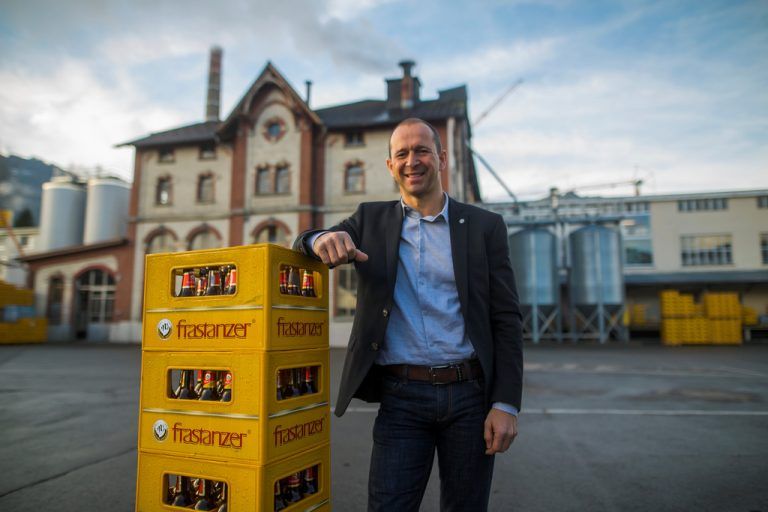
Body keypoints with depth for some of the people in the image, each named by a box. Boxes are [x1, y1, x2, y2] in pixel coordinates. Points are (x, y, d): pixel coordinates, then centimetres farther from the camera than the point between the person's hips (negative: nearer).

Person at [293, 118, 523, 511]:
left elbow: (506, 320, 0)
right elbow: (304, 243, 1)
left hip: (471, 393, 1)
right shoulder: (372, 219, 7)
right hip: (402, 397, 0)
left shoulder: (485, 226, 2)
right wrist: (323, 239, -23)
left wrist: (506, 404, -7)